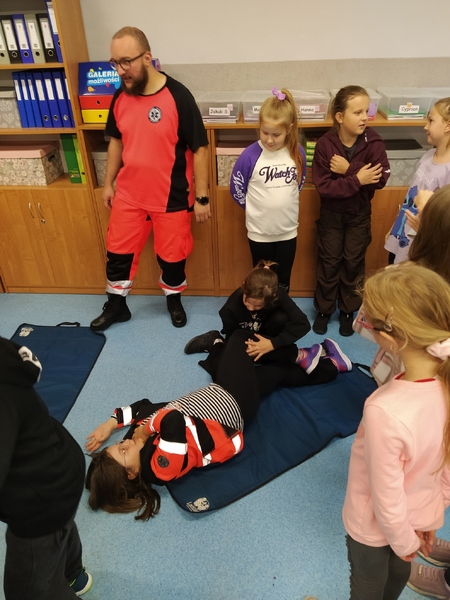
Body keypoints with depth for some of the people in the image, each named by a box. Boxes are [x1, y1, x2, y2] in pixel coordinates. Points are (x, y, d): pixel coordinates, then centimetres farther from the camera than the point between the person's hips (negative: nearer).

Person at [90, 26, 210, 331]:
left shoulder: (178, 97, -16)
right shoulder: (121, 96, 0)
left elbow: (199, 149, -13)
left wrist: (202, 197, -13)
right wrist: (108, 183, 15)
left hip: (172, 197, -4)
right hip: (129, 194, 5)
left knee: (172, 254, 11)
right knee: (118, 252, 13)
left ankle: (174, 300, 38)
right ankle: (116, 305, 34)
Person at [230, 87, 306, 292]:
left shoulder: (297, 153, -8)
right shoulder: (250, 155, -17)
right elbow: (237, 190, -6)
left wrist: (284, 204, 9)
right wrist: (256, 209, 1)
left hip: (288, 230, 2)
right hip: (259, 231, -2)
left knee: (283, 280, 18)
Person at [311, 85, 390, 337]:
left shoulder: (372, 141, -15)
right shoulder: (325, 144, -18)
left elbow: (380, 179, -23)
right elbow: (323, 187, -22)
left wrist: (348, 170, -29)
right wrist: (356, 179, -30)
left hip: (360, 213, 1)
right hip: (331, 213, -1)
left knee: (354, 262, 11)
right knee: (329, 261, 10)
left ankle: (348, 311, 29)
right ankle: (324, 309, 27)